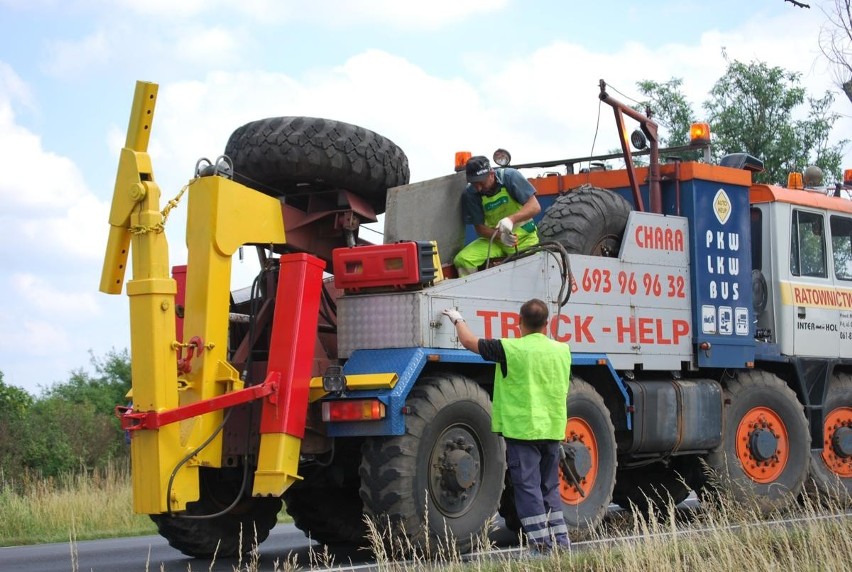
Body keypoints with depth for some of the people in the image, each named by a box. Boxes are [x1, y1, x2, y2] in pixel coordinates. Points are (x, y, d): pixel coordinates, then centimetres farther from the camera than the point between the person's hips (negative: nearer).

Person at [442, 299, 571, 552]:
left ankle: (542, 543, -4)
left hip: (522, 429, -5)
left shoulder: (511, 349, -12)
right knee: (550, 487, 16)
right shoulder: (562, 350, 5)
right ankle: (561, 539, 16)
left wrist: (457, 319, 16)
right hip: (553, 429, 5)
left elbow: (469, 341, -2)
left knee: (528, 487, -1)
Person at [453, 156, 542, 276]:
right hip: (493, 238, 2)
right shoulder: (470, 194, -9)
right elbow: (480, 227, -6)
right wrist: (500, 235, -27)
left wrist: (511, 219, -34)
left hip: (523, 238, -2)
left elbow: (535, 206, -17)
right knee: (462, 260, -22)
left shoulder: (510, 176, -14)